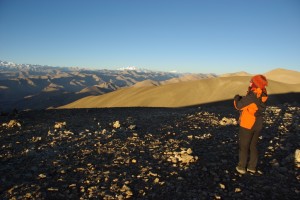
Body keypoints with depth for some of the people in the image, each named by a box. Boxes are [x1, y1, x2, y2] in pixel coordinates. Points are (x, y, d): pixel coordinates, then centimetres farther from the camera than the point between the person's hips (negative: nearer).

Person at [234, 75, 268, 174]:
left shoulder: (251, 96, -24)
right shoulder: (263, 96, 0)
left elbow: (239, 106, -17)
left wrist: (236, 98, 1)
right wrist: (242, 98, 7)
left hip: (247, 125, -7)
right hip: (258, 125, 7)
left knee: (243, 146, 8)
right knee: (253, 146, 18)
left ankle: (242, 167, 18)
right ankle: (252, 167, 26)